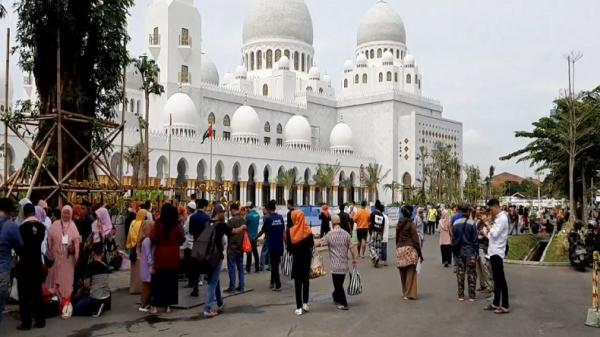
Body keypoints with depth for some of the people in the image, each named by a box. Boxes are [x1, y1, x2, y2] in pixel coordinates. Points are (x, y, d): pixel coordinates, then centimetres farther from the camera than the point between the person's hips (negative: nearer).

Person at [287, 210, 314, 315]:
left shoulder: (290, 231, -11)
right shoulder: (308, 230, -9)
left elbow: (289, 247, -7)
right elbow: (311, 244, -5)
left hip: (296, 258, -1)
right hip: (306, 257, 1)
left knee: (297, 282, 5)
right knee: (305, 280, 17)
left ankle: (299, 307, 4)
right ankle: (305, 303, 14)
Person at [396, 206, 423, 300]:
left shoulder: (399, 224, 11)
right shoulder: (411, 224, -8)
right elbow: (415, 240, -9)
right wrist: (420, 253, -4)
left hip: (400, 249, 6)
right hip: (410, 249, -6)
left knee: (403, 273, 14)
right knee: (411, 272, -1)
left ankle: (405, 292, 24)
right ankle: (410, 294, -1)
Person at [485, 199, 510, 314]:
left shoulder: (502, 218, -15)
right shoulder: (498, 218, 15)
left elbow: (495, 233, -21)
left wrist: (491, 226, -7)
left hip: (497, 252, -10)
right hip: (494, 251, 10)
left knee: (501, 279, -6)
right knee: (496, 279, 14)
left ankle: (505, 306, -2)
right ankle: (496, 303, 22)